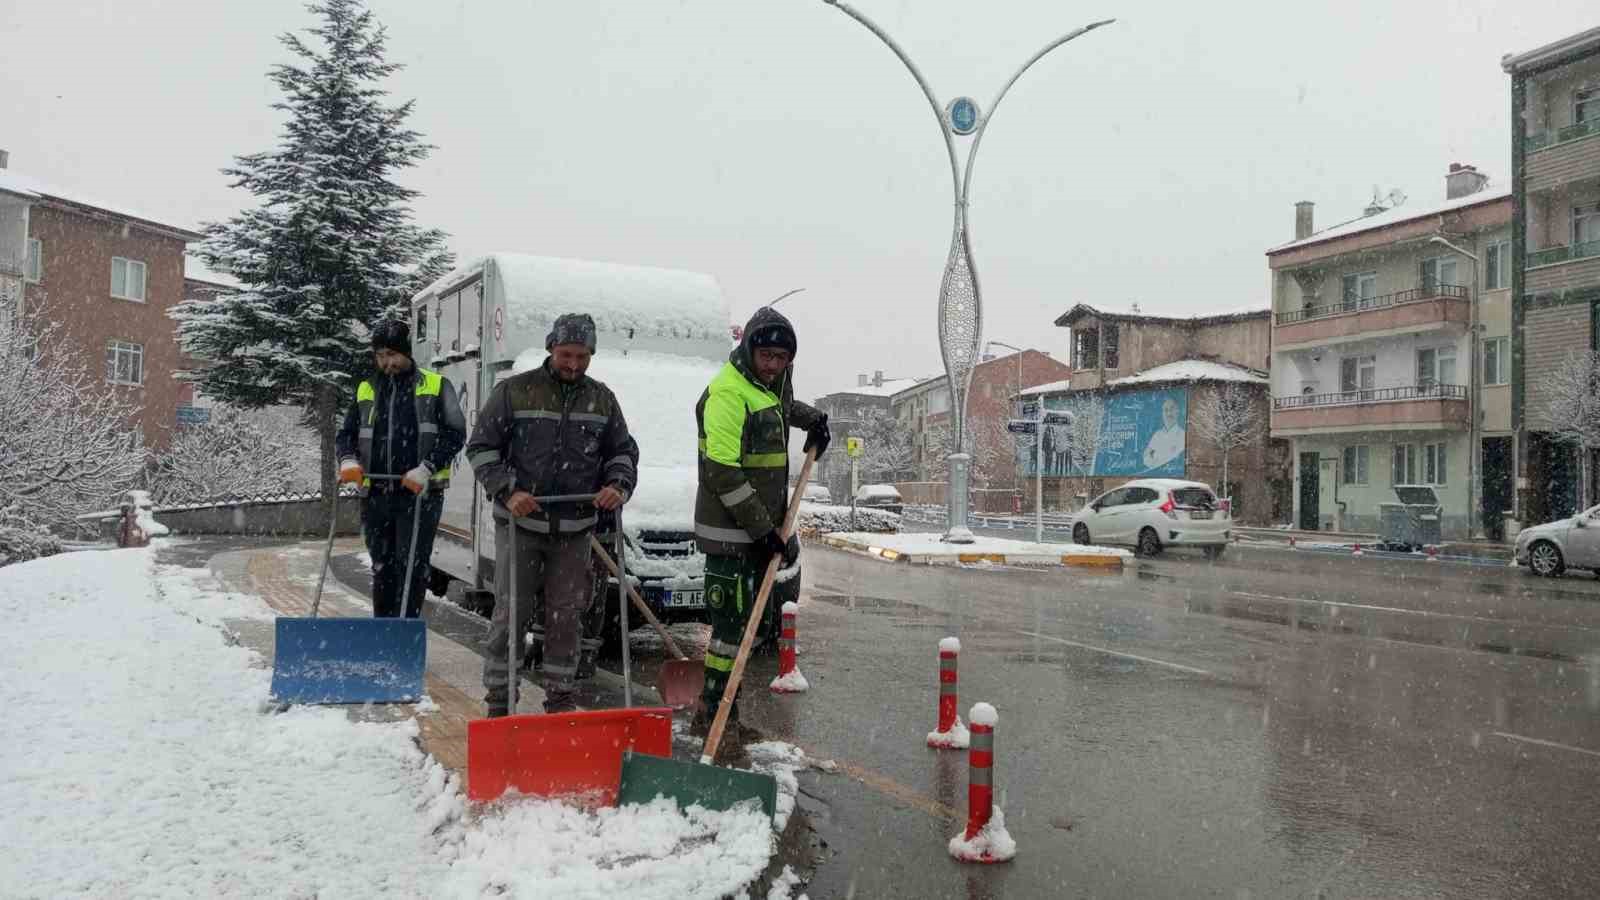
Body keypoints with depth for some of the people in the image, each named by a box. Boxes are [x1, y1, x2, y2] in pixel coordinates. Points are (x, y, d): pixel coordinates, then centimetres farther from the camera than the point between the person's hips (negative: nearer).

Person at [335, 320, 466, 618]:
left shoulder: (436, 386, 2)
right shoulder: (366, 389, 14)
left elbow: (455, 433, -5)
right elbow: (346, 433, 18)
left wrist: (426, 469, -17)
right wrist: (349, 460, -4)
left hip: (420, 493, -4)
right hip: (376, 493, 4)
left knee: (412, 567, -7)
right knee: (382, 568, 12)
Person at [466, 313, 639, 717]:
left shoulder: (602, 399, 9)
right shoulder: (514, 391, -3)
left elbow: (623, 451, 16)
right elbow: (480, 447, -2)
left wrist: (618, 485, -4)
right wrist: (507, 491, -15)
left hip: (574, 530, 3)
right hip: (519, 524, -3)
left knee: (567, 615, 7)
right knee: (510, 613, 1)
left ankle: (561, 697, 19)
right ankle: (498, 699, 12)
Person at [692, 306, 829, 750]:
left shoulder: (771, 381, 12)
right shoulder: (728, 393, -18)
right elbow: (723, 474, -23)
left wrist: (812, 418, 22)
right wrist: (766, 529, -23)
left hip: (760, 527, 10)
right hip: (729, 530, -10)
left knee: (743, 622, 14)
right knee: (732, 623, -7)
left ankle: (715, 712, 23)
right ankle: (714, 714, 4)